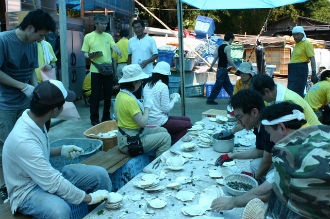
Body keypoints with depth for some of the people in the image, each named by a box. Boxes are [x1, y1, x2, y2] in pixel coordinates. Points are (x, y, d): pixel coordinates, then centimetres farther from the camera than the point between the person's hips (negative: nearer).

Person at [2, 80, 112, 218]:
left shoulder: (33, 118, -6)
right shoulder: (23, 140, -32)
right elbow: (53, 184, -29)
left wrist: (61, 150, 2)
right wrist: (89, 198, -22)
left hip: (46, 175, 8)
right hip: (28, 191, -8)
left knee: (100, 174, -3)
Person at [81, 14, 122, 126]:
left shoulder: (108, 36, 12)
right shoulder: (88, 37, 1)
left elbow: (114, 46, -3)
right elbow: (85, 53, 2)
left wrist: (117, 50, -26)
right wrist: (90, 56, -20)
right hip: (96, 70, -4)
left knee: (108, 95, 10)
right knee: (95, 96, -1)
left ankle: (106, 117, 24)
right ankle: (94, 119, 11)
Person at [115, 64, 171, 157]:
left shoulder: (120, 94, 4)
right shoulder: (129, 100, -26)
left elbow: (117, 118, 13)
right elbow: (143, 122, -25)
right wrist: (147, 107, -9)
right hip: (130, 142, -10)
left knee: (163, 131, 16)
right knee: (165, 137, -7)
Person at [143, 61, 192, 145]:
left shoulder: (147, 85, 10)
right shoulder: (163, 86, -15)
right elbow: (166, 109, -15)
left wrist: (170, 98, 15)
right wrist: (174, 99, 2)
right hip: (159, 122, -9)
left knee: (187, 119, 15)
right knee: (188, 125, -1)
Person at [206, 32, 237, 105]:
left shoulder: (219, 47, 11)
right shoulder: (228, 47, -13)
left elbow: (215, 57, 11)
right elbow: (229, 59, -19)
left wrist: (211, 67, 14)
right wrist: (235, 67, -13)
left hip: (220, 68, 9)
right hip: (223, 69, -9)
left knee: (228, 85, 13)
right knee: (218, 85, -2)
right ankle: (210, 99, 5)